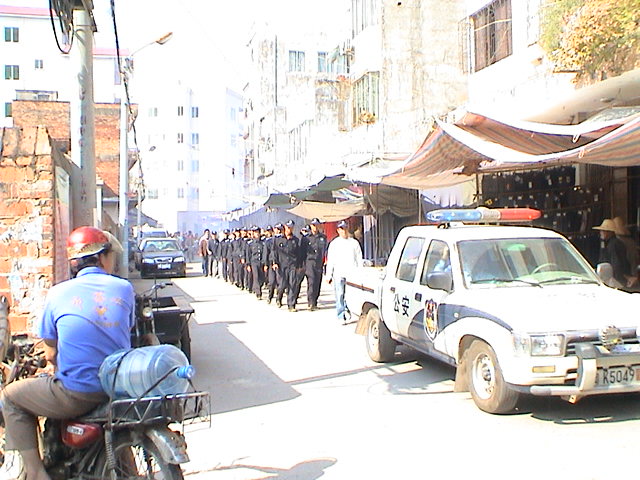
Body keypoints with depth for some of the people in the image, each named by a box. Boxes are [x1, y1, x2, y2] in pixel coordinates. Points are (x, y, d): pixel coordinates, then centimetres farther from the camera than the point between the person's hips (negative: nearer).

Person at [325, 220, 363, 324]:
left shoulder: (354, 242, 14)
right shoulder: (334, 243, 12)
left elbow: (359, 258, 15)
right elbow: (330, 260, 10)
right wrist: (329, 275, 4)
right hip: (338, 274, -1)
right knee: (340, 295, -5)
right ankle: (341, 316, -2)